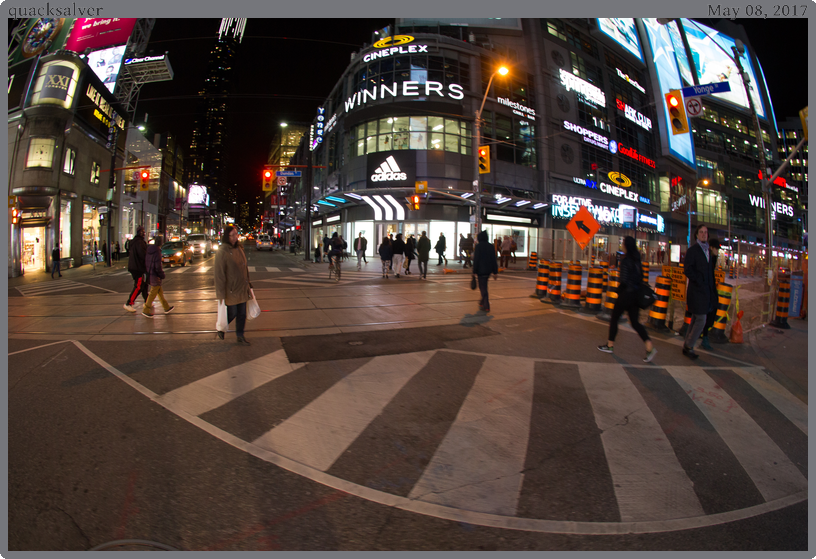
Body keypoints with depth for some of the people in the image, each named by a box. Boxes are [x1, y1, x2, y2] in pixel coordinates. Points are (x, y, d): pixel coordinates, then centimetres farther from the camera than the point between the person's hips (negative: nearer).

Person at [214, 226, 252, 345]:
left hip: (242, 289, 7)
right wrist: (221, 295, -17)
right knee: (232, 314, 7)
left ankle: (240, 336, 27)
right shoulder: (222, 252, -17)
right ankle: (220, 329, 34)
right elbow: (219, 275, -17)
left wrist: (248, 285, 17)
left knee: (242, 314, 12)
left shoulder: (239, 249, 6)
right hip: (231, 291, -6)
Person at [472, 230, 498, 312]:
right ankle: (483, 301, 33)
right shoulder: (491, 246, 6)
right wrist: (495, 272, 10)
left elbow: (476, 259, -13)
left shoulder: (478, 246, -11)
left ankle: (486, 306, -2)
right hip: (489, 270, 6)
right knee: (484, 286, 22)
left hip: (481, 270, -6)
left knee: (483, 288, -1)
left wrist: (474, 272, -8)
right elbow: (494, 260, 7)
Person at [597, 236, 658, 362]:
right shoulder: (637, 259, 8)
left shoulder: (626, 259, -15)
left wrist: (618, 290, -4)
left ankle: (610, 345, 18)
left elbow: (624, 280, -18)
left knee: (614, 319, 8)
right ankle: (650, 347, 1)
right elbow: (640, 277, 12)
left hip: (626, 293, -8)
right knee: (635, 321, 11)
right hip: (636, 294, 8)